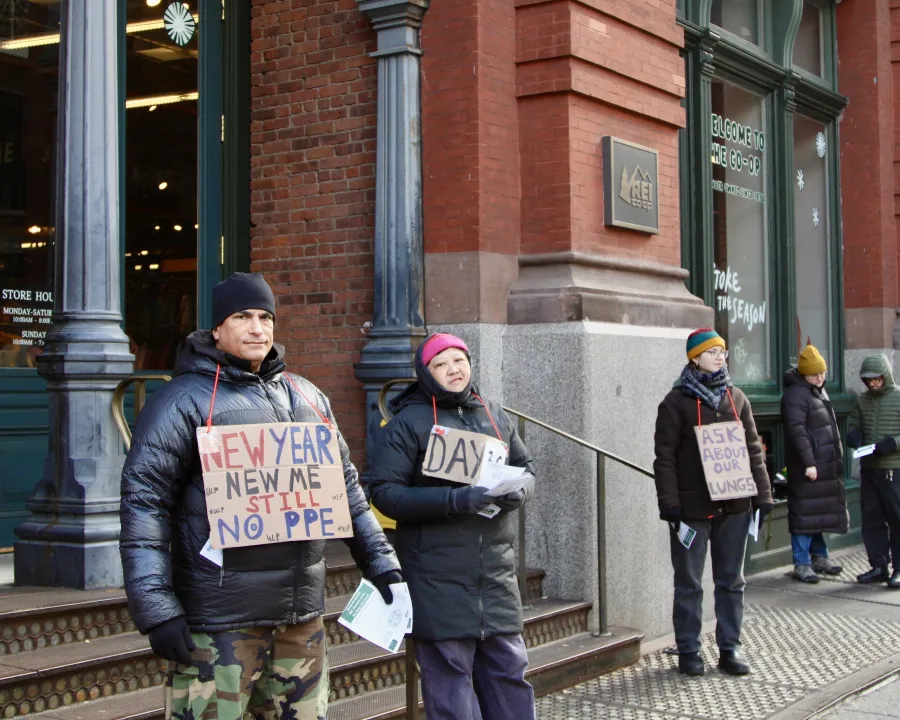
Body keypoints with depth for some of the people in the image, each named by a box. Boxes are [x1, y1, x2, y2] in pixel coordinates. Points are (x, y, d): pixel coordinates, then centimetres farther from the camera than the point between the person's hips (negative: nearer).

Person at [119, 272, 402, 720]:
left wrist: (379, 561, 16)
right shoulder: (186, 399, -5)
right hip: (219, 616, -6)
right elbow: (143, 503, -10)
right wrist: (157, 610, -16)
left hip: (303, 614, 6)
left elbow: (345, 485, 22)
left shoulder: (308, 397, 14)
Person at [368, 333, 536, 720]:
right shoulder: (407, 423, -4)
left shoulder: (494, 415, 12)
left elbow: (525, 466, 22)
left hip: (496, 567, 5)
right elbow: (384, 492, -11)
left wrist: (518, 491, -3)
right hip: (439, 575, -5)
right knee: (449, 668, -1)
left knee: (508, 665, 10)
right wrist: (454, 501, -21)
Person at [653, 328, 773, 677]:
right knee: (689, 583, 4)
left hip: (734, 505, 5)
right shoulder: (676, 402, -5)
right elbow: (665, 457, -7)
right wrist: (669, 503, -13)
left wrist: (763, 494, 6)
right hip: (693, 506, -4)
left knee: (731, 581, 10)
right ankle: (688, 651, 14)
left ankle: (730, 648, 19)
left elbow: (753, 449, 12)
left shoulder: (736, 398, 9)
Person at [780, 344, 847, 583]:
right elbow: (796, 431, -22)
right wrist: (808, 463, -25)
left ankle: (819, 556, 26)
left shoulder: (819, 390, 17)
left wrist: (838, 460, 23)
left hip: (827, 465, 9)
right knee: (805, 514, -6)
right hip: (807, 467, -9)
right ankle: (801, 564, -1)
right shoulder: (795, 394, -14)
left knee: (823, 511, 15)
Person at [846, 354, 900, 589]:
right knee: (871, 519, 8)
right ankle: (879, 567, 17)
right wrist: (853, 436, -5)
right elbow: (855, 426, 18)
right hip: (868, 469, 5)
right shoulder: (862, 400, 11)